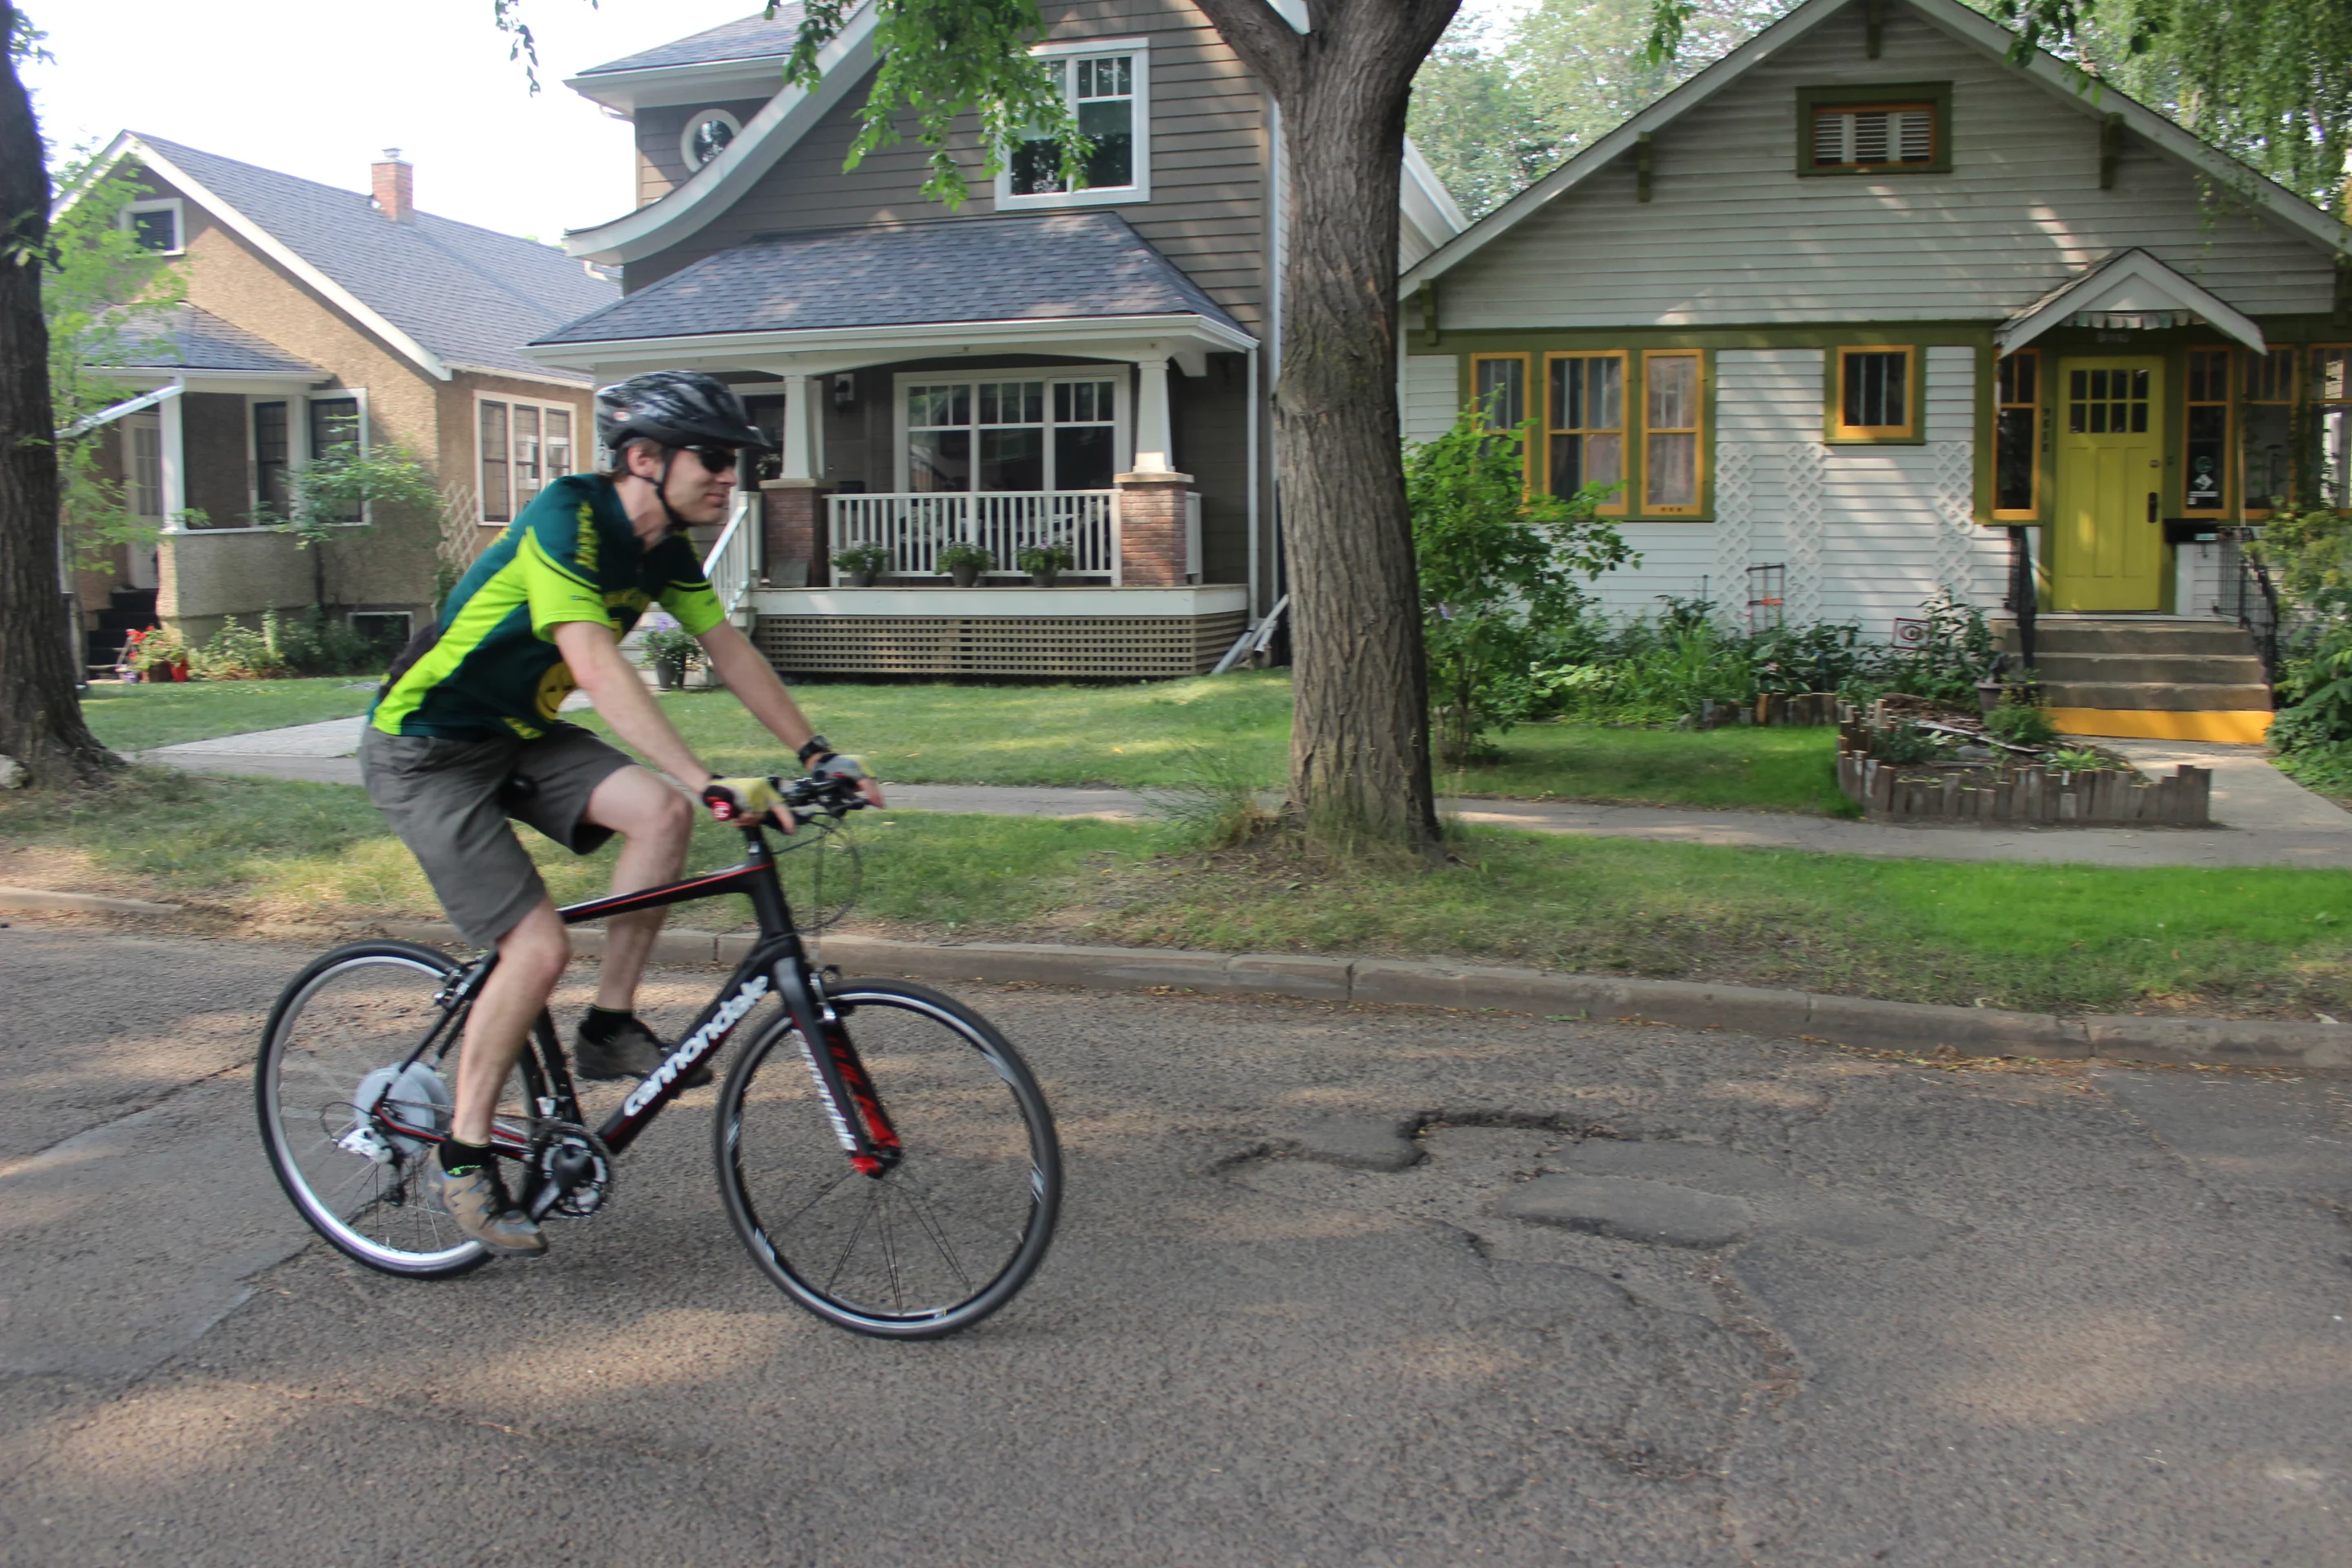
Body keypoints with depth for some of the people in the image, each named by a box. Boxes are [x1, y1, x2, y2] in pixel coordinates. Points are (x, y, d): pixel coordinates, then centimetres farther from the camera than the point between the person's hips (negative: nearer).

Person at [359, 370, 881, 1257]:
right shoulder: (566, 519, -27)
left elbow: (729, 650, 5)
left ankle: (611, 1028, -3)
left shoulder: (665, 545, -2)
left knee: (658, 814, -19)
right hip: (425, 750, -7)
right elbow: (599, 668, -39)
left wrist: (816, 753, -3)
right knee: (539, 948, -16)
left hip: (519, 734, 7)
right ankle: (463, 1157, 2)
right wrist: (711, 785, -47)